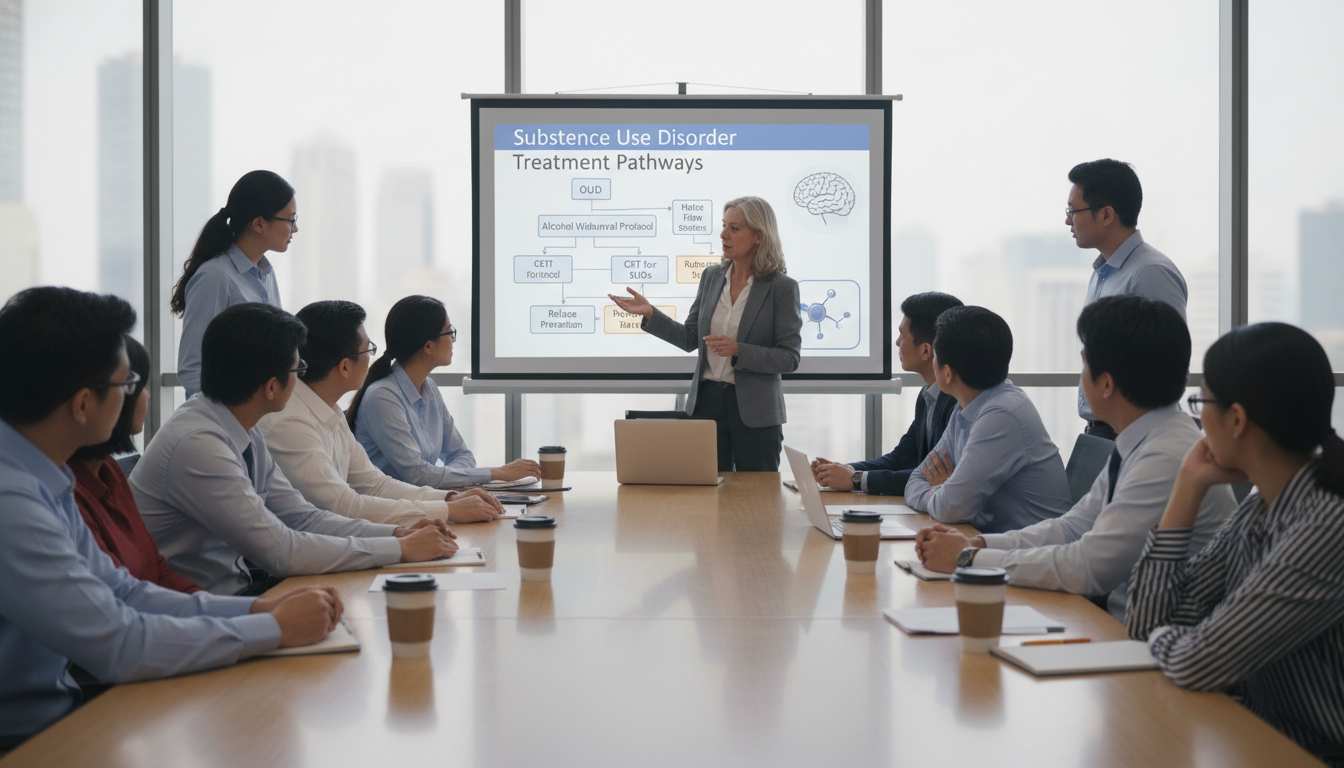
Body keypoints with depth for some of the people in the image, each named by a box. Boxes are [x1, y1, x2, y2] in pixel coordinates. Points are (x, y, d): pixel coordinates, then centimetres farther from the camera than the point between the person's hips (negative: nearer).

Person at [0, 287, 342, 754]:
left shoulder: (40, 481, 4)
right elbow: (119, 647, -23)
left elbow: (118, 591, 10)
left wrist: (259, 608, 0)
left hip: (56, 706, 8)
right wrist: (275, 628, -13)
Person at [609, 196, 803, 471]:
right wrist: (649, 313, -2)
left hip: (754, 412, -4)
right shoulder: (712, 277, 7)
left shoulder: (782, 287, -8)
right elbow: (690, 338, 10)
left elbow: (790, 357, -10)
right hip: (707, 402, 4)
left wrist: (738, 350, -21)